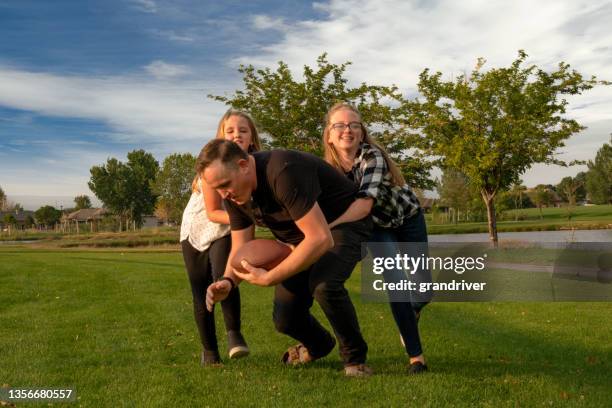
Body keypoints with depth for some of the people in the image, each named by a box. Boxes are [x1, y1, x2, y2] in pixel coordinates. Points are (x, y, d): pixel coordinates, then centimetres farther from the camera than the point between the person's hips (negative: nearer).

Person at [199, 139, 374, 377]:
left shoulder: (283, 172, -35)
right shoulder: (233, 193, -9)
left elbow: (321, 239, -38)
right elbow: (240, 247, -2)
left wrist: (269, 278, -35)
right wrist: (228, 281, -24)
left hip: (345, 224, -7)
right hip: (302, 238, 7)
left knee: (324, 284, -35)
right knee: (285, 319, 1)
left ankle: (355, 357, -8)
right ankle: (318, 346, 38)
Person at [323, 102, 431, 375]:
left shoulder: (372, 156, -33)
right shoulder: (328, 168, -18)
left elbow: (366, 201, -48)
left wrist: (327, 225, -59)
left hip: (409, 219, -1)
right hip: (379, 228, 2)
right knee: (396, 284, -19)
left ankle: (411, 315, 42)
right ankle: (415, 356, -4)